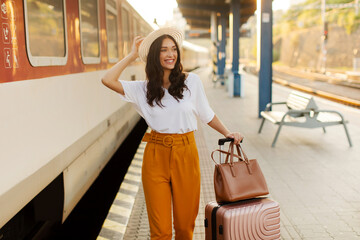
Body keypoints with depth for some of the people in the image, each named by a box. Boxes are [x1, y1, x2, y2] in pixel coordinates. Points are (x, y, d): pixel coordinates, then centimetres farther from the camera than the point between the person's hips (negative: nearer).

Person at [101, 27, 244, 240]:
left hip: (186, 154, 0)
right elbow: (108, 80, -7)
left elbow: (207, 114, 11)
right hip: (156, 156, 0)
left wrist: (228, 134, 2)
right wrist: (133, 55, 1)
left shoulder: (192, 81, 1)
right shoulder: (145, 88, 4)